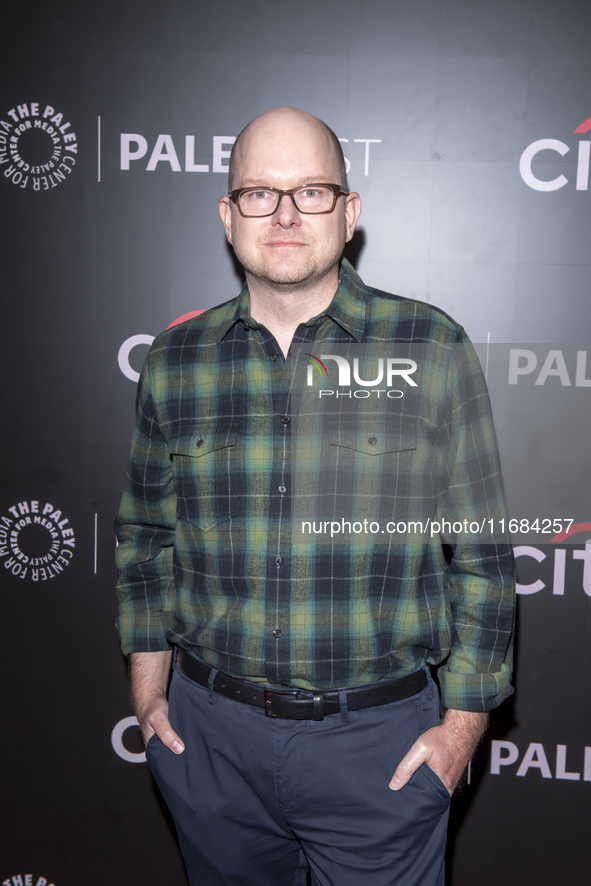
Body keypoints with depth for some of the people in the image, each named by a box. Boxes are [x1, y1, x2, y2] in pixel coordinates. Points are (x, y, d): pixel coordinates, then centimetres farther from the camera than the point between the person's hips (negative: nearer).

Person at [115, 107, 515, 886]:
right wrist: (149, 695, 7)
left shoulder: (430, 348, -7)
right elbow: (145, 537, 10)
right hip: (209, 733, 3)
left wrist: (462, 726, -5)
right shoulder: (174, 360, 0)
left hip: (380, 740, -2)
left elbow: (482, 555, -4)